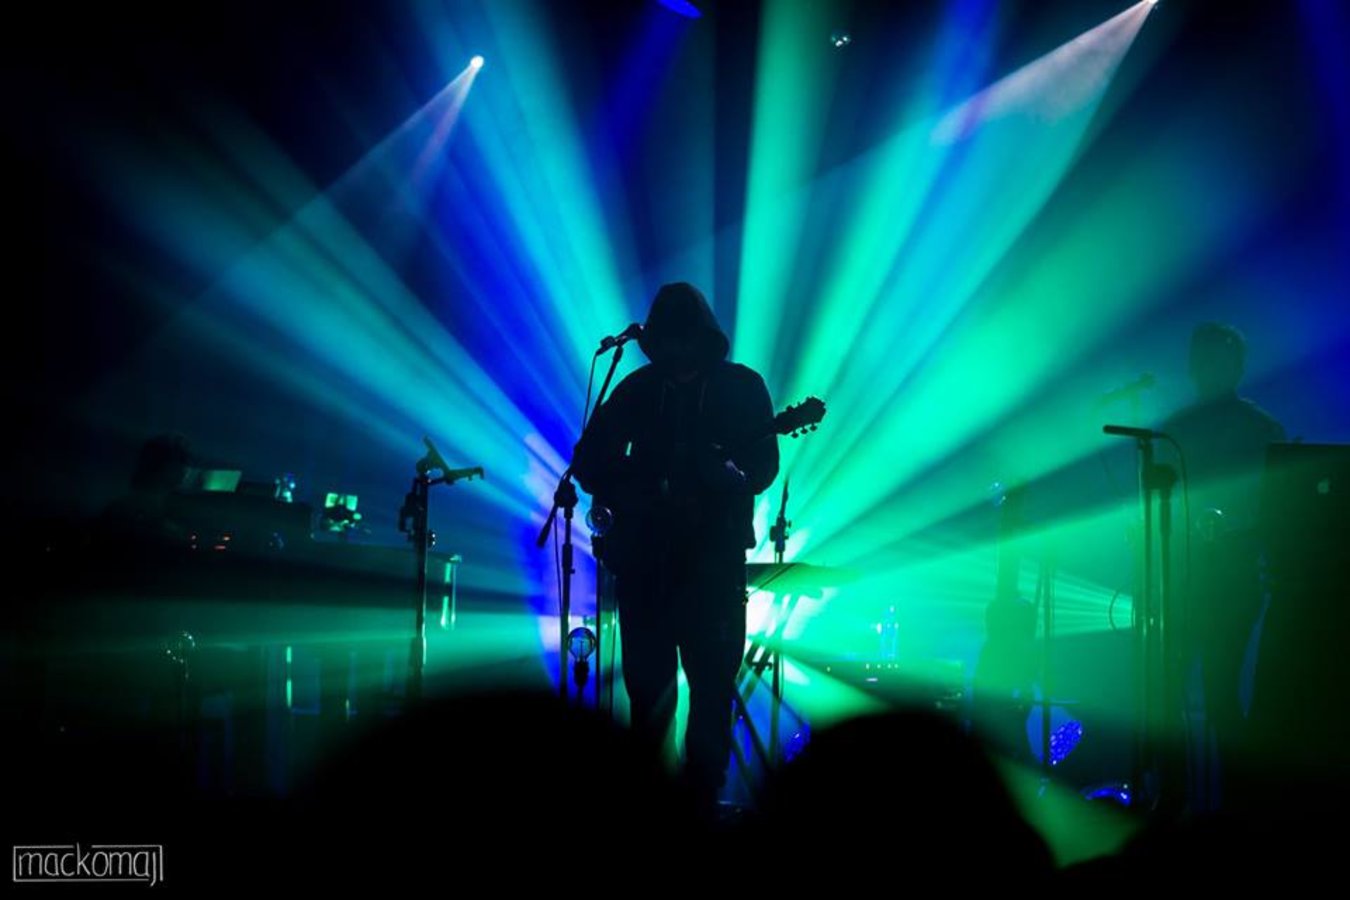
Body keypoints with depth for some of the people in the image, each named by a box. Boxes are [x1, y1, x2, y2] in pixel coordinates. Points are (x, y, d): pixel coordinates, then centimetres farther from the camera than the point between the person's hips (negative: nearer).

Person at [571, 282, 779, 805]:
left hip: (713, 552, -2)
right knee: (645, 673, 5)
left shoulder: (742, 386, 3)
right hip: (642, 551, 2)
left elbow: (765, 464, -4)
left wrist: (732, 475, -25)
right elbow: (589, 458, 11)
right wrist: (628, 495, -5)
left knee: (713, 675, -5)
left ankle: (703, 790, 4)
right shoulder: (638, 388, 9)